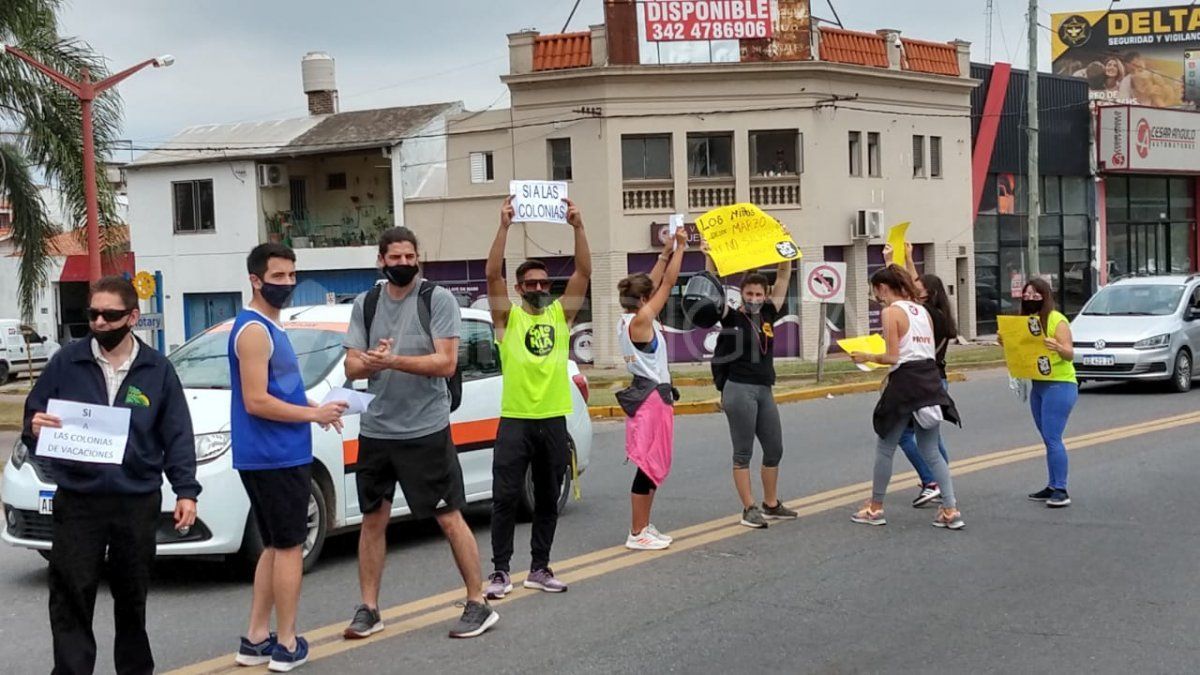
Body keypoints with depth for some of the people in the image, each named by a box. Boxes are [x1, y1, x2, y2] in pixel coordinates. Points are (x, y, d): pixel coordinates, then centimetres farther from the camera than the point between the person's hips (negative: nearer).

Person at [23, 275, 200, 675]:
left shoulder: (157, 369, 3)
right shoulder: (67, 362, 1)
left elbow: (178, 435, 4)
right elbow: (33, 416, 6)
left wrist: (186, 491, -4)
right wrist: (35, 428, -18)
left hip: (138, 502, 1)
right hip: (77, 501, -1)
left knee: (133, 597, 14)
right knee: (71, 596, -4)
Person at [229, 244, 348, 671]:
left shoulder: (270, 327, 16)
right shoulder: (254, 330, -15)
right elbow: (256, 402, -22)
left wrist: (313, 409, 7)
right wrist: (314, 414, -14)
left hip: (276, 456, 10)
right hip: (275, 457, -10)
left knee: (275, 547, 15)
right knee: (290, 547, -2)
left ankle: (256, 640, 19)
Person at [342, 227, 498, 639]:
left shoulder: (438, 299, -5)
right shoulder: (365, 304, 9)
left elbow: (447, 362, -13)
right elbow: (351, 366, 5)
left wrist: (393, 361, -22)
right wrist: (370, 362, -18)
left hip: (426, 430, -5)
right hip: (376, 430, 5)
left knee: (450, 518, -2)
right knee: (373, 519, 10)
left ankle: (479, 605, 6)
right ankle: (368, 610, 20)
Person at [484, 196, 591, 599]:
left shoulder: (561, 314, 8)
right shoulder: (507, 317, 1)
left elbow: (584, 272, -2)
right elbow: (492, 274, -13)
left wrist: (578, 227, -12)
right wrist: (504, 227, -20)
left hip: (553, 421, 3)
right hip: (515, 420, -3)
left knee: (547, 500, 10)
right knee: (505, 497, -3)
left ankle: (539, 569, 20)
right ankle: (500, 570, 5)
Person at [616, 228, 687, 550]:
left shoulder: (626, 321, 8)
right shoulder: (641, 320, -16)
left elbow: (653, 285, 20)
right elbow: (668, 284, -12)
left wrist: (666, 254, 20)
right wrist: (680, 249, -3)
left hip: (642, 395, 10)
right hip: (653, 398, -10)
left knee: (654, 466, 16)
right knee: (650, 466, -5)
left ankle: (644, 526, 21)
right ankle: (637, 533, -1)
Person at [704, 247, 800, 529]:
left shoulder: (768, 315, 9)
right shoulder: (732, 317, -5)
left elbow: (783, 279, 10)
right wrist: (710, 257, -26)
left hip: (764, 390, 6)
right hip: (739, 389, -6)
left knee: (774, 449, 12)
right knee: (743, 452, 0)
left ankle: (771, 505, 26)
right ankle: (749, 509, 6)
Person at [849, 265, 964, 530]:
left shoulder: (891, 312, -9)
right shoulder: (922, 311, 14)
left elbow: (893, 357, -14)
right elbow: (931, 350, 14)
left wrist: (868, 357, 3)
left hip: (905, 382, -7)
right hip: (930, 379, 7)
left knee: (885, 448, 8)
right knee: (930, 450, 12)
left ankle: (875, 508, 19)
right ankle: (950, 510, 4)